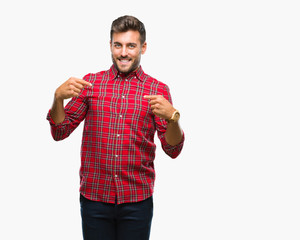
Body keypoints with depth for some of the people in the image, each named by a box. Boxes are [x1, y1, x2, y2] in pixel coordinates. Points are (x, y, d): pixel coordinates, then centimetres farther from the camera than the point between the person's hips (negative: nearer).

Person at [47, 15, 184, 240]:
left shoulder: (158, 90, 1)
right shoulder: (91, 83, 5)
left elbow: (173, 150, -3)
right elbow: (59, 132, 3)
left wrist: (172, 117, -23)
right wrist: (58, 97, -15)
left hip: (137, 200, -1)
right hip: (94, 196, 1)